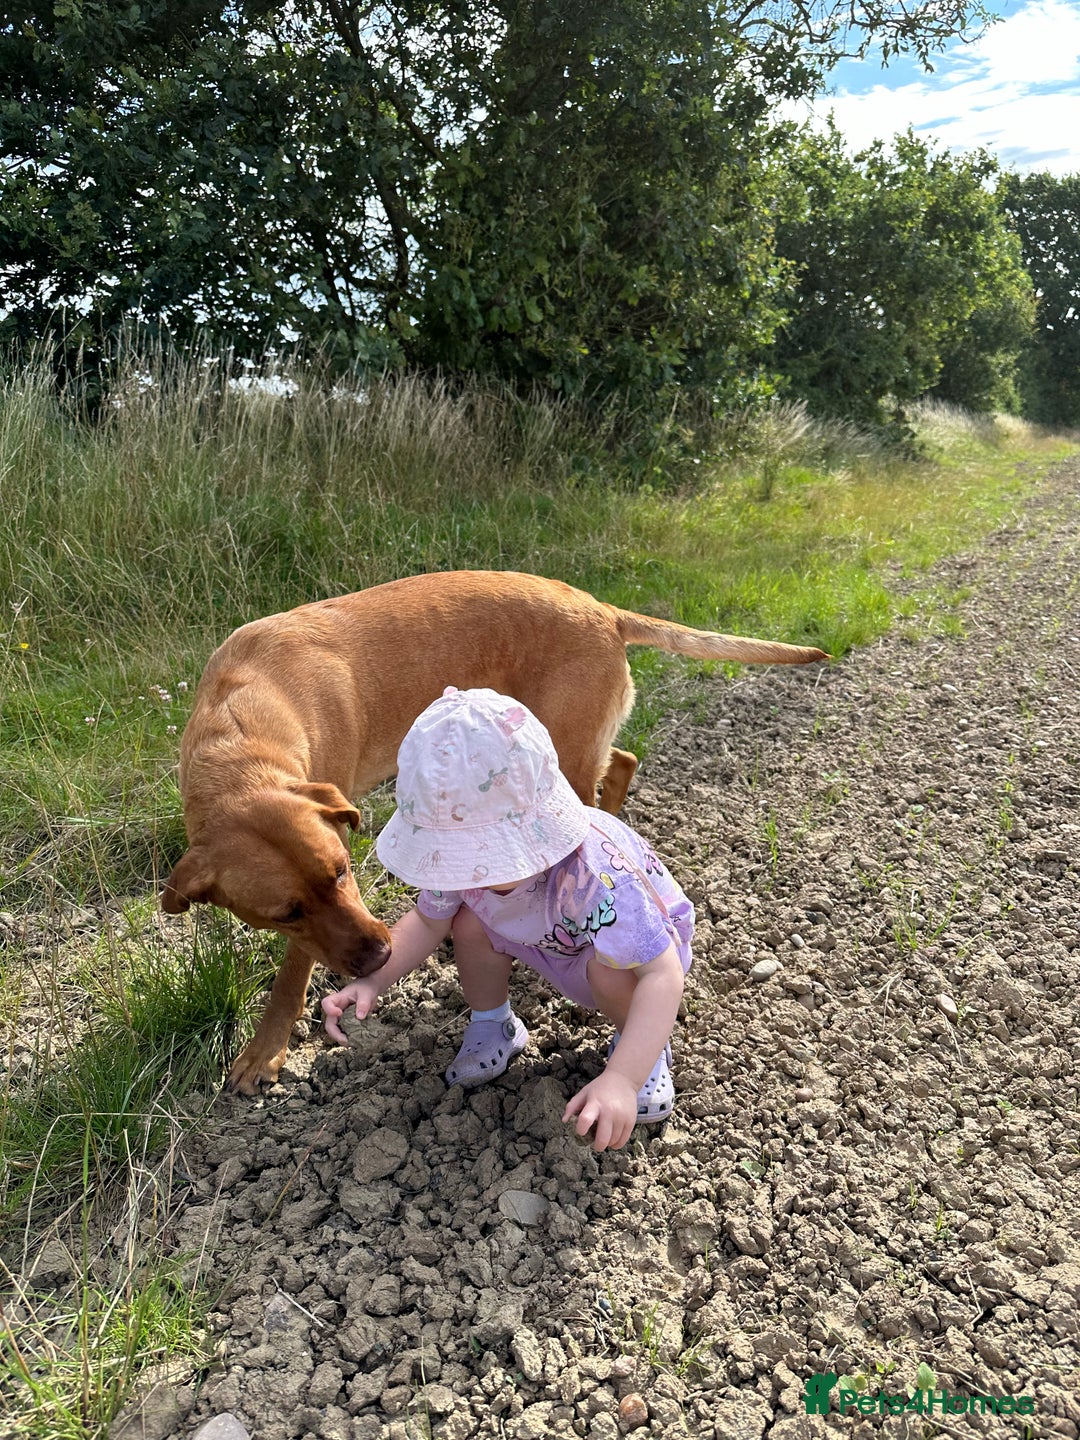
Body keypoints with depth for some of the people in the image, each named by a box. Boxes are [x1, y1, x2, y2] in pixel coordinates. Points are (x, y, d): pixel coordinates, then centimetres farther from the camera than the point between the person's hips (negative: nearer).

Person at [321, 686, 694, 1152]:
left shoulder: (596, 875, -46)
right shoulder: (468, 855, -26)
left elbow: (662, 974, -47)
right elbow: (427, 920, -8)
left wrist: (622, 1079, -59)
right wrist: (372, 980, -26)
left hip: (647, 938, -4)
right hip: (546, 941, 5)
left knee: (610, 972, -37)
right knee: (469, 921, -20)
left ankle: (640, 1045, -1)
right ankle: (491, 1026, 9)